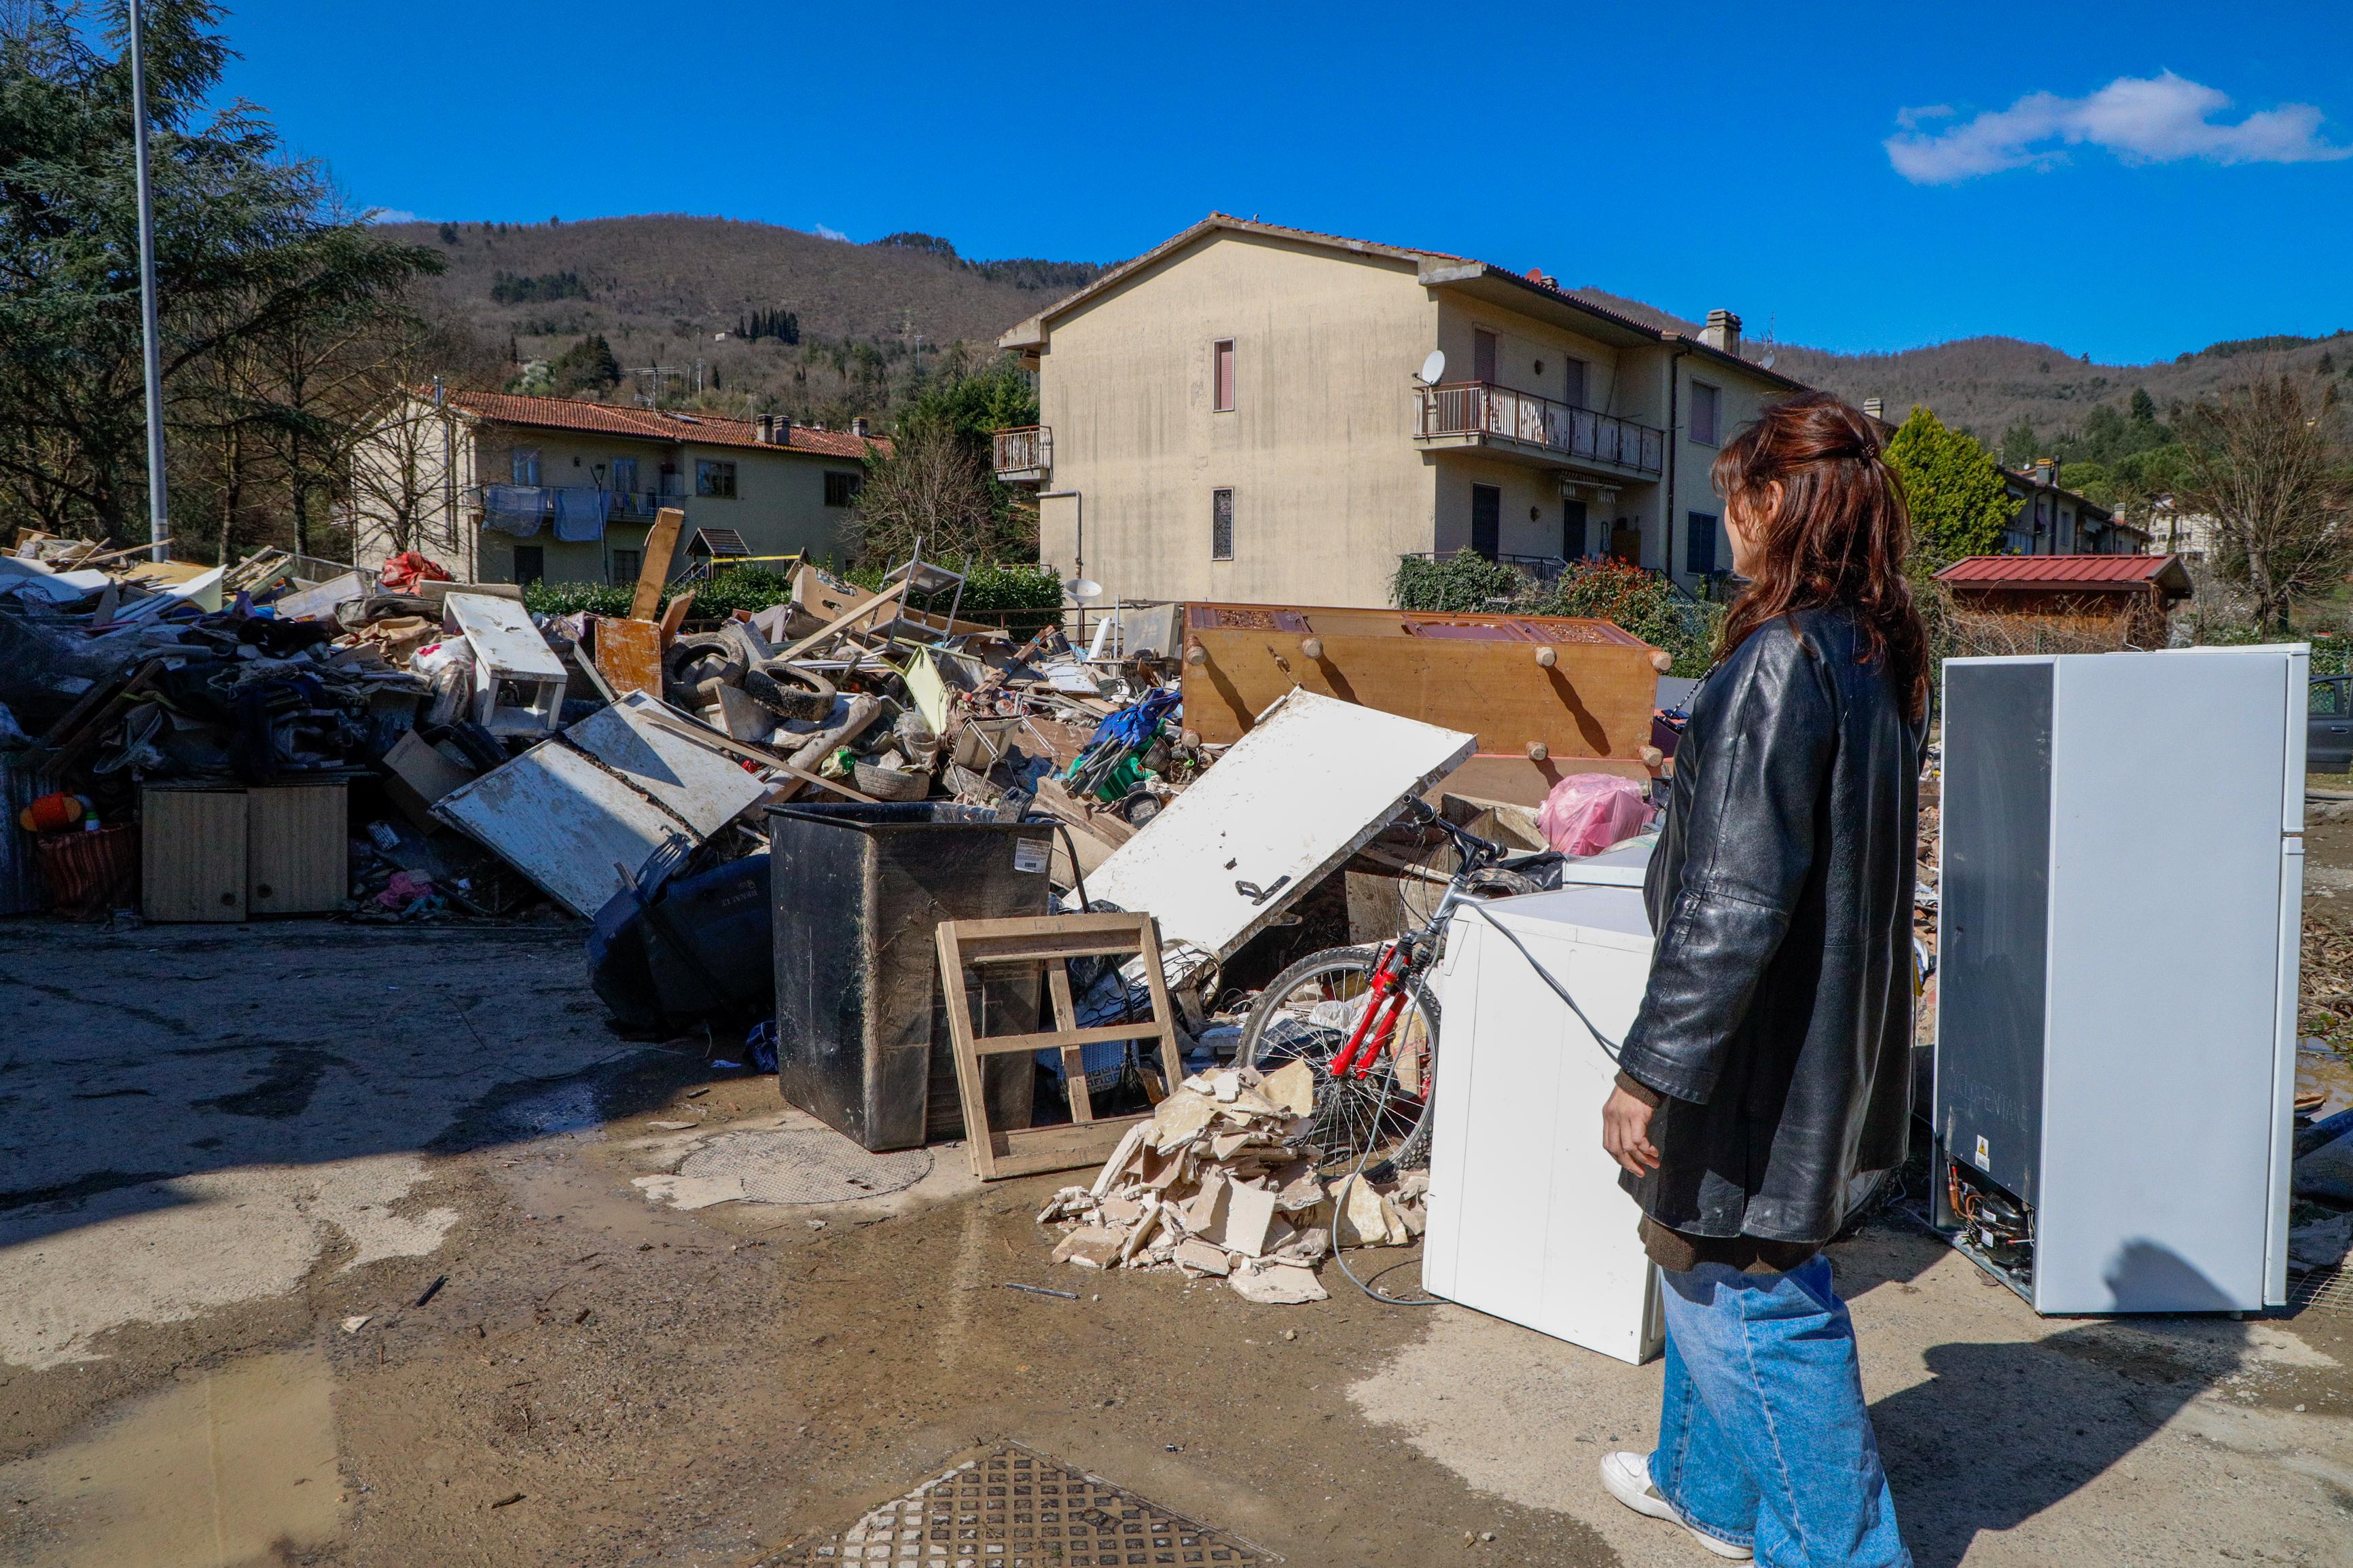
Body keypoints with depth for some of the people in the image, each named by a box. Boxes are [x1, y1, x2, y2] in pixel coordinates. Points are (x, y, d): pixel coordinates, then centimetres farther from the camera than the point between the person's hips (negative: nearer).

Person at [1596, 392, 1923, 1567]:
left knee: (1752, 1298, 7)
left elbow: (1732, 904, -26)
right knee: (1707, 1261, 24)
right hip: (1832, 1039, 10)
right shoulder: (1881, 655, 7)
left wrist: (1652, 1069, -21)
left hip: (1757, 1058, -10)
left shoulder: (1780, 660, -22)